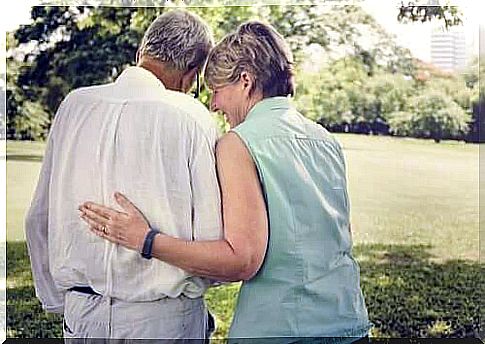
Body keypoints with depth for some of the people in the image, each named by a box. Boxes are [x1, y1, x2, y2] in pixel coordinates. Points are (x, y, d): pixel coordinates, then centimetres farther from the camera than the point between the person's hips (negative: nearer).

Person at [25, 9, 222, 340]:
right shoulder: (192, 118, -12)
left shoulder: (74, 105, 1)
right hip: (165, 318, -4)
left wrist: (57, 301, 17)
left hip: (80, 313, 4)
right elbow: (212, 237, -13)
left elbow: (39, 221, 7)